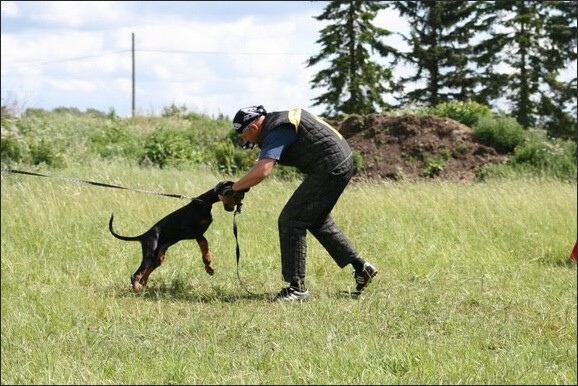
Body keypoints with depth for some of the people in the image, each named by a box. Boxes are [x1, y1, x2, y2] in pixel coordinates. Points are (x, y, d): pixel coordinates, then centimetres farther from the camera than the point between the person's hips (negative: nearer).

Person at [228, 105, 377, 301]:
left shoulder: (277, 132, -19)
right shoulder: (276, 121, 12)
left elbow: (261, 172, -32)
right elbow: (263, 161, 27)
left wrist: (234, 188, -20)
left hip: (331, 170, -11)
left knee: (291, 221, -8)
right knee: (317, 220, 25)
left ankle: (297, 288, -5)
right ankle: (360, 267, 29)